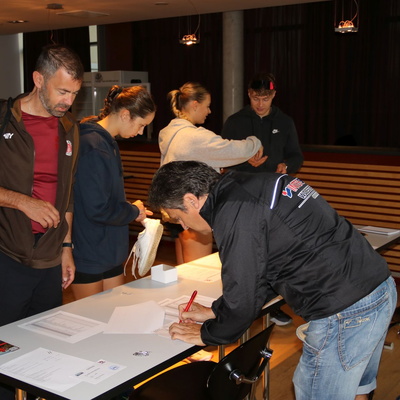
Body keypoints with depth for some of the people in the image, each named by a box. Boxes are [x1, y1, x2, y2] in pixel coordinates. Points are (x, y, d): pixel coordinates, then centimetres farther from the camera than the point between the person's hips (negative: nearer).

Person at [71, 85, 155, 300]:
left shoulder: (106, 141, 10)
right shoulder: (94, 147, -22)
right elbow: (98, 209, -25)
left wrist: (132, 210, 5)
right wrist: (134, 211, -9)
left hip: (110, 253, 9)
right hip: (90, 258, -9)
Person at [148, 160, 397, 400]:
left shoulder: (234, 215, -18)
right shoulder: (250, 187, 11)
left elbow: (243, 297, -13)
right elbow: (261, 274, 18)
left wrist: (207, 335, 5)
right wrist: (214, 312, 19)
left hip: (345, 309, -10)